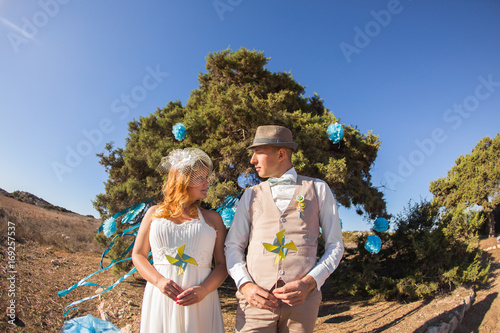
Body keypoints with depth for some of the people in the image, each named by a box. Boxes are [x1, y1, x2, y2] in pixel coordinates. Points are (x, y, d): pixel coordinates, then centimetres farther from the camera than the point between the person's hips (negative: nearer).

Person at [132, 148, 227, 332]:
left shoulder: (212, 218, 5)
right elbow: (138, 255, 8)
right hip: (160, 298, 1)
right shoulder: (154, 213, 8)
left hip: (199, 301, 0)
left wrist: (204, 289, -15)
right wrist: (159, 281, -9)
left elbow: (222, 264, 2)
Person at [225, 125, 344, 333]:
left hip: (301, 300, 0)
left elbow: (335, 246, 5)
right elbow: (233, 246, 8)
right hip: (256, 300, 1)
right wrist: (244, 285, -8)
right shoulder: (251, 195, 9)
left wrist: (309, 283, -9)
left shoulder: (318, 189, 5)